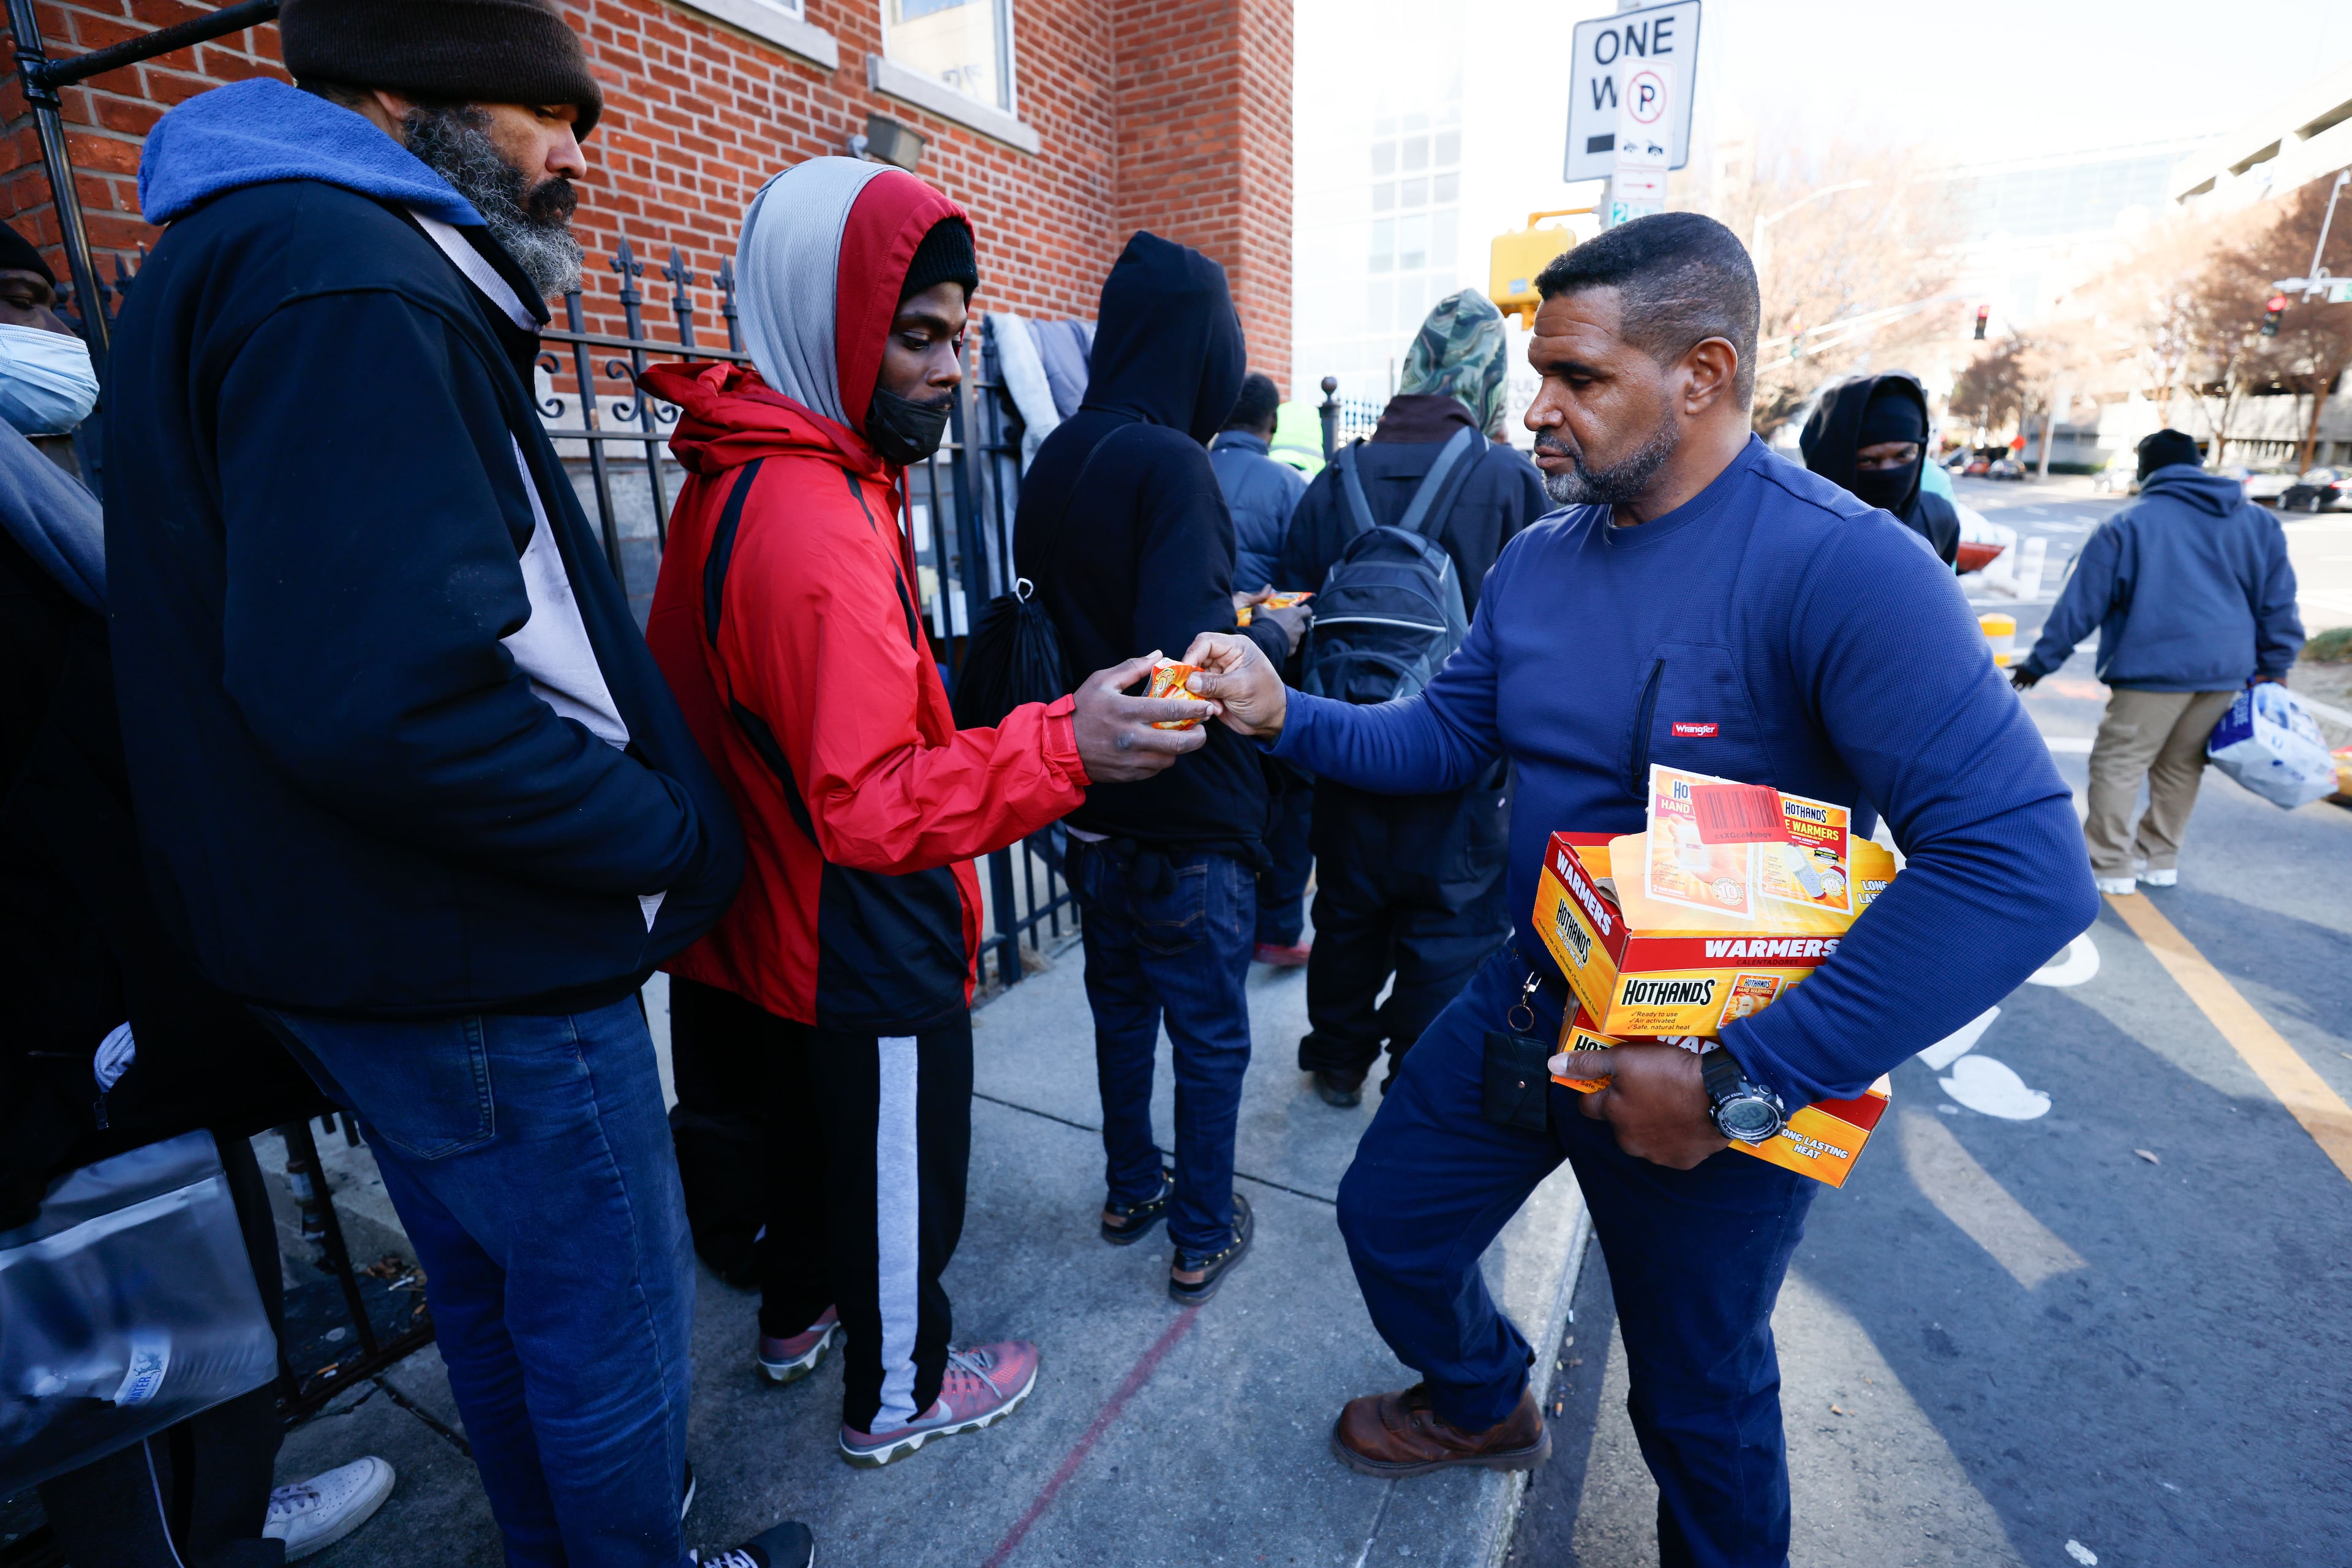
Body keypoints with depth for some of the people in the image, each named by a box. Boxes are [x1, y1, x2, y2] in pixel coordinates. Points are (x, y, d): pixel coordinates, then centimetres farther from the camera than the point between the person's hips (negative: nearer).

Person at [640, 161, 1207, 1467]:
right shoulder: (809, 523, -29)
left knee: (807, 1129, 29)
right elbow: (871, 804, -32)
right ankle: (895, 1396, 41)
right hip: (867, 958, -9)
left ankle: (797, 1314, 55)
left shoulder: (739, 476, 4)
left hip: (774, 924, 10)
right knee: (901, 1176, 14)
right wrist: (1062, 749, -41)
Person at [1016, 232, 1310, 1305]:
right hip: (1187, 818, -7)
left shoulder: (1056, 458, 5)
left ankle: (1131, 1189, 41)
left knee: (1121, 1006, 22)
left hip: (1095, 809, 8)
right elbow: (1187, 658, -28)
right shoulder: (1168, 463, -19)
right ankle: (1202, 1235, 29)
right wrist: (1274, 630, -8)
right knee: (1210, 1038, 11)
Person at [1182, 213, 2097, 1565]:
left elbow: (2023, 865, -30)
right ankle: (1485, 1405, 53)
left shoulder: (1841, 566, -24)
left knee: (1700, 1399, 18)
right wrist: (1285, 713, -9)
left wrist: (1745, 1081, -30)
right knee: (1390, 1224, 21)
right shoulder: (1539, 560, 0)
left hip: (1722, 1061, -6)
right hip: (1532, 1001, 7)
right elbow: (1444, 737, 7)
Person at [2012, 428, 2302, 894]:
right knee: (2182, 767, 15)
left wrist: (2039, 663, 1)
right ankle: (2160, 857, 23)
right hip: (2227, 671, 6)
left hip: (2155, 668, -6)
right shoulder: (2259, 522, 12)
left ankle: (2110, 865, 1)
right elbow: (2278, 605, 13)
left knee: (2117, 764, 0)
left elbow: (2080, 606, -4)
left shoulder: (2125, 527, -3)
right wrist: (2273, 667, 19)